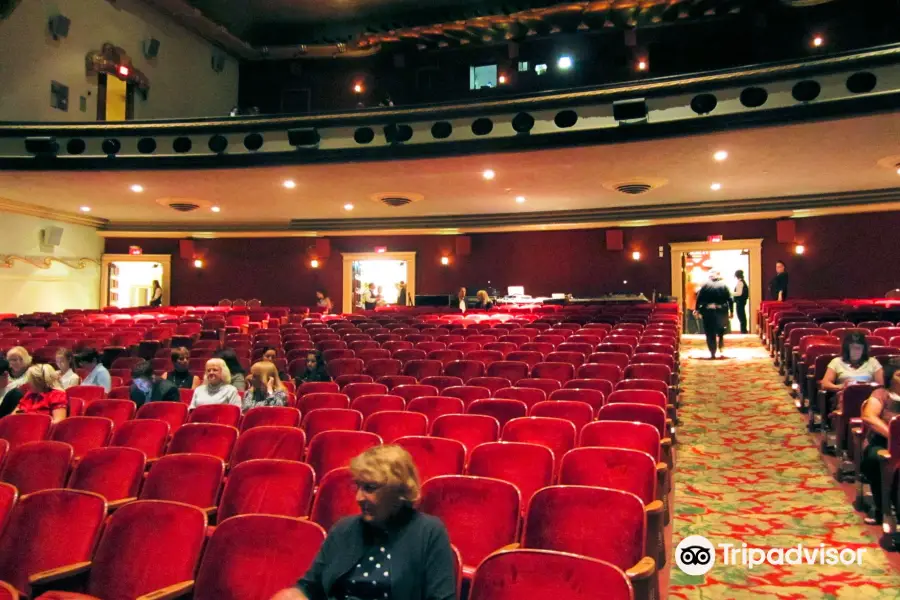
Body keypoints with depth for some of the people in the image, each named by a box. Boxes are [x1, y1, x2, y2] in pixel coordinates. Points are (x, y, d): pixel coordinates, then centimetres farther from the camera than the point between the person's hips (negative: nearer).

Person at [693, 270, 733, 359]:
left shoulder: (705, 285, -2)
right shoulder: (724, 285, 2)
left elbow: (699, 298, -7)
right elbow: (730, 299, 0)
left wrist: (697, 310, -1)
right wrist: (731, 311, 6)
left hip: (708, 312, -2)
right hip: (722, 312, 2)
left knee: (710, 334, 3)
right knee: (721, 333, 22)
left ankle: (712, 354, -1)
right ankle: (721, 351, 12)